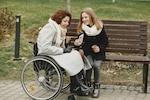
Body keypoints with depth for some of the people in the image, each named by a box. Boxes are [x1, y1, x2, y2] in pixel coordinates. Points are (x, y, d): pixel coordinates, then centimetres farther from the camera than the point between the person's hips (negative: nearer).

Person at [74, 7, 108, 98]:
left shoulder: (100, 27, -3)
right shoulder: (82, 28, 1)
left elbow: (105, 42, 3)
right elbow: (81, 41, 5)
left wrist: (100, 48, -14)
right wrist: (78, 43, -19)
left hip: (98, 52, -1)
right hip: (87, 51, 1)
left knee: (96, 65, -27)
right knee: (90, 64, -28)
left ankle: (96, 86, -6)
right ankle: (88, 84, -7)